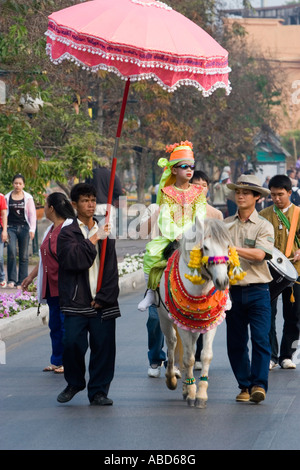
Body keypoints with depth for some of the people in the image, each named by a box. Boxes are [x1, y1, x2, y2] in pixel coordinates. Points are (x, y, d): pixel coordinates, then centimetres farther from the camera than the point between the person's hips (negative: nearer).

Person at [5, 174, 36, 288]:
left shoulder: (28, 197, 6)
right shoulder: (7, 197, 8)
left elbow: (32, 214, 5)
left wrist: (32, 230, -4)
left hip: (24, 227, 0)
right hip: (11, 227, 0)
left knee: (23, 256, 1)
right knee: (11, 251, -19)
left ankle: (22, 282, 7)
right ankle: (11, 279, -13)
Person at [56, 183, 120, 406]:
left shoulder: (104, 232, 14)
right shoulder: (67, 233, 4)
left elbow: (111, 270, 9)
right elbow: (75, 260, -14)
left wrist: (103, 298, -3)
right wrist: (94, 239, -9)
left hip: (103, 303, 3)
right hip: (76, 302, -3)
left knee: (104, 346, -1)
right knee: (72, 344, -9)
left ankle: (98, 391, 10)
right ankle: (74, 383, 16)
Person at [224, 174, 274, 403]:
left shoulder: (264, 226, 0)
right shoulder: (225, 225, 9)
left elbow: (259, 254, -15)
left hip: (257, 290, -3)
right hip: (232, 289, 3)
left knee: (261, 339, -10)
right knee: (236, 342, 5)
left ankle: (259, 384, -10)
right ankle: (244, 386, 13)